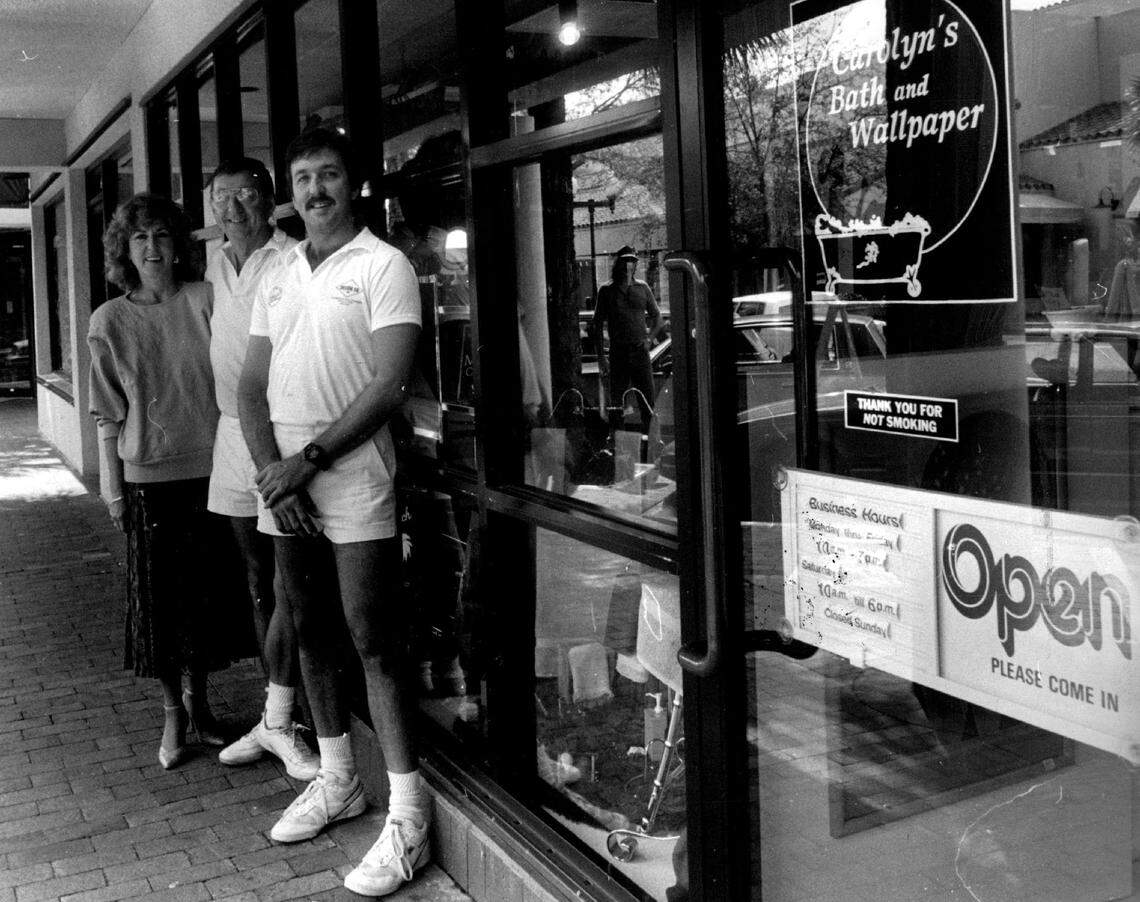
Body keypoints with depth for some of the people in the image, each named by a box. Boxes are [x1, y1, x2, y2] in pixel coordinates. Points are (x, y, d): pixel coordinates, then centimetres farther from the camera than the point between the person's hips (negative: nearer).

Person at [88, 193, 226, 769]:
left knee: (203, 590, 10)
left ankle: (198, 700, 29)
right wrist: (112, 487, 0)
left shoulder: (205, 301, -2)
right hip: (147, 476, 0)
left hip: (207, 468, 0)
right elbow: (108, 414, 2)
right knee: (157, 597, 6)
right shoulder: (110, 321, 0)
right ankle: (173, 713, 22)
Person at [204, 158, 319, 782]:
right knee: (258, 583, 12)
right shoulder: (212, 268, 12)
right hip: (233, 433, 7)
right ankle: (276, 721, 22)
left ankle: (278, 722, 4)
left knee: (287, 588, -5)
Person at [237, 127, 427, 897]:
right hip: (282, 481, 6)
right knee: (312, 632, 14)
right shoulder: (277, 278, 15)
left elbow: (389, 386, -12)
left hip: (353, 480, -6)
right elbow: (252, 385, 11)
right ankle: (338, 780, 29)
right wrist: (272, 470, -5)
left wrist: (309, 459, -13)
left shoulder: (382, 266, -3)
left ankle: (408, 817, 0)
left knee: (375, 643, -6)